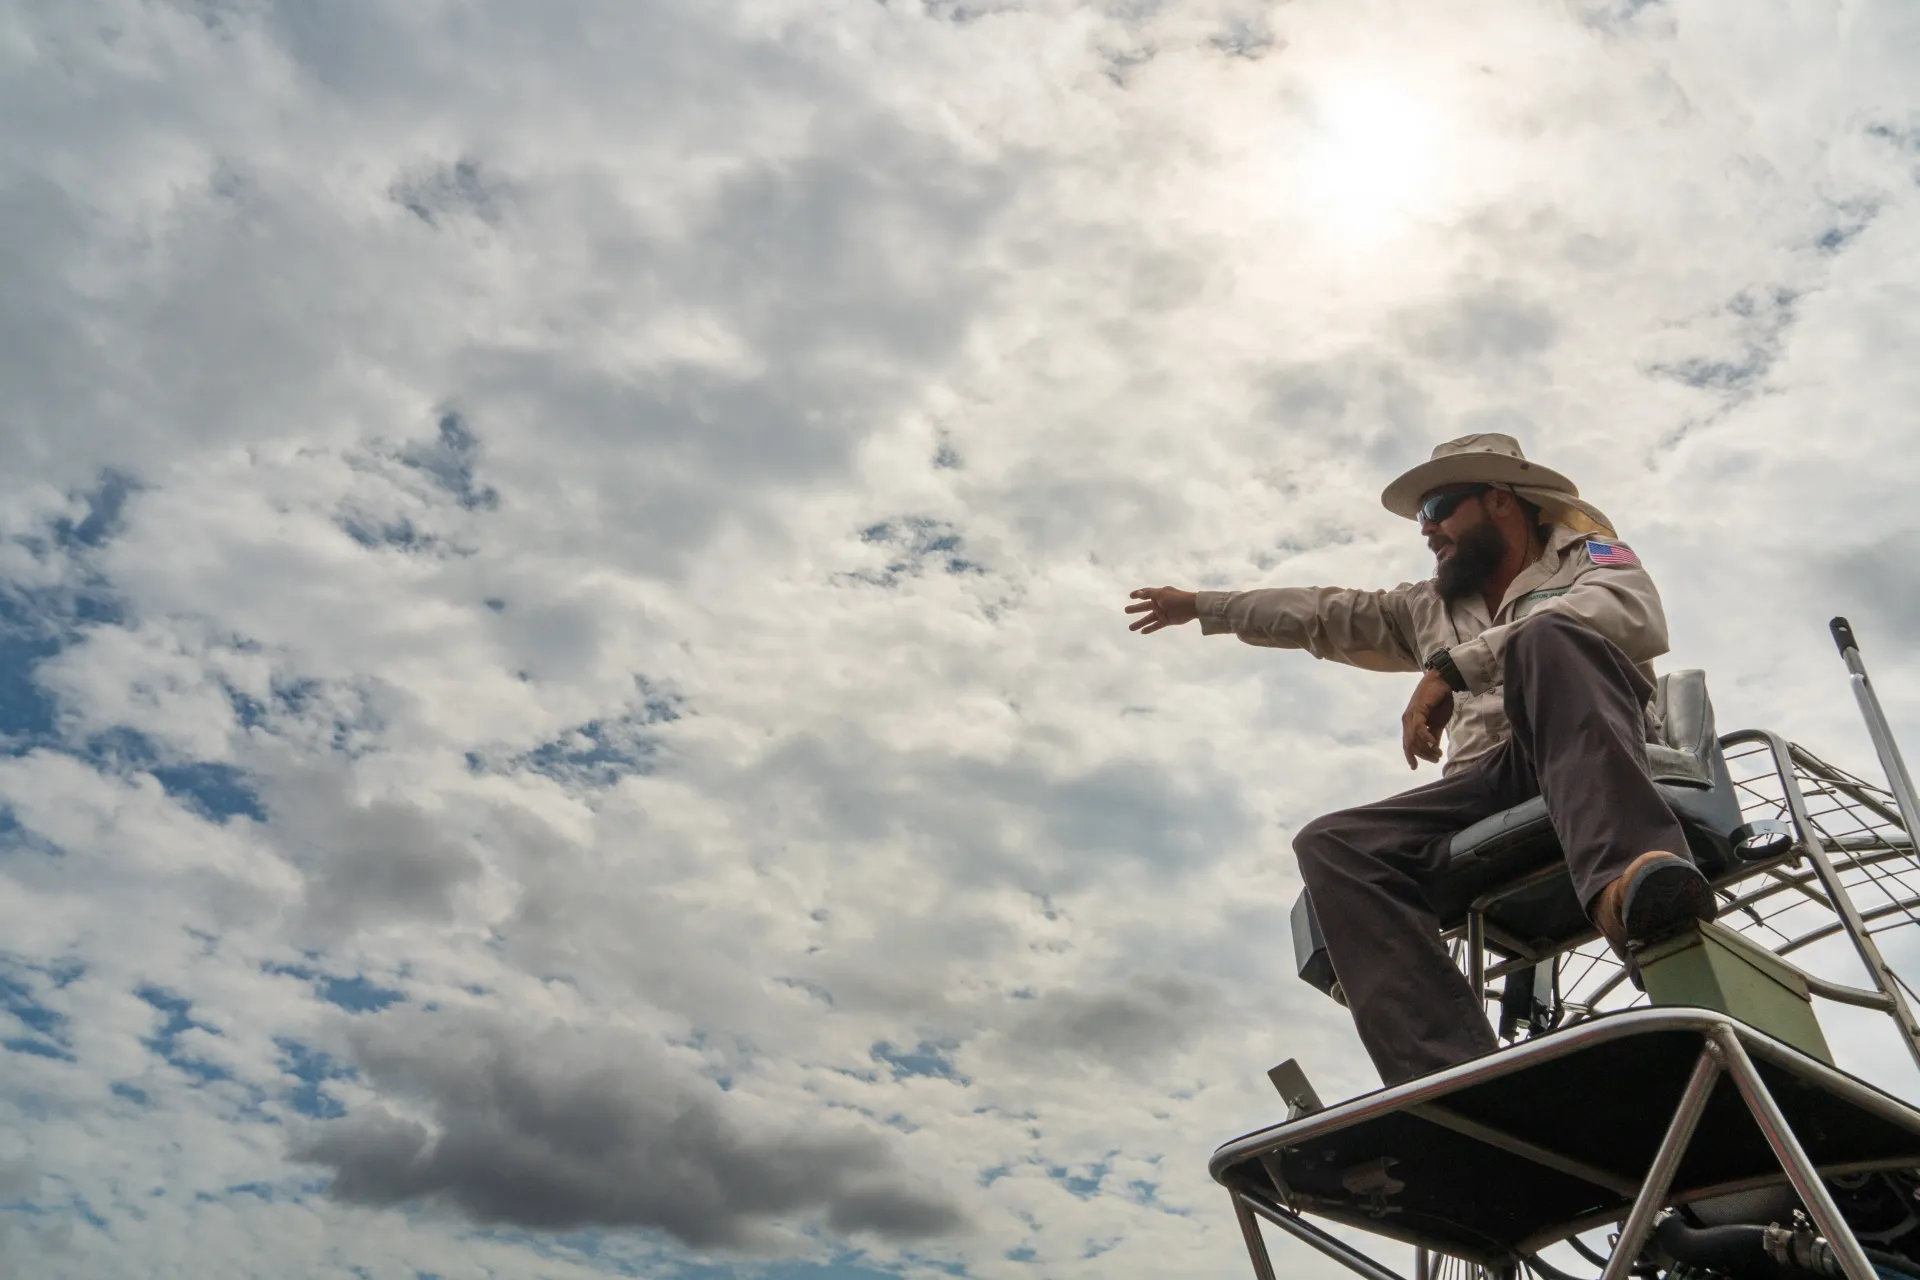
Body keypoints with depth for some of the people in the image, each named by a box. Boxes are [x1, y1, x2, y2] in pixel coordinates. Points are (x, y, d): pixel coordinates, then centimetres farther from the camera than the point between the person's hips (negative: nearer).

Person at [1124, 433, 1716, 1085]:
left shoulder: (1584, 555, 16)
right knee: (1331, 843, -22)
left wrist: (1454, 665, -12)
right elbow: (1325, 614, 42)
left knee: (1548, 638, -34)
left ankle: (1630, 879, -56)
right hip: (1482, 797, 5)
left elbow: (1631, 615, -7)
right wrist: (1202, 605, 46)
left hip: (1590, 767, -5)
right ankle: (1451, 1072, -41)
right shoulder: (1432, 608, 36)